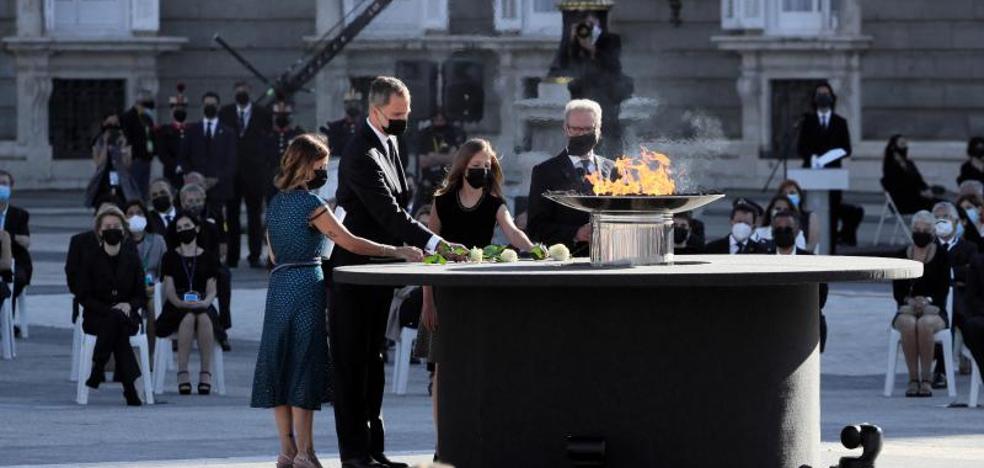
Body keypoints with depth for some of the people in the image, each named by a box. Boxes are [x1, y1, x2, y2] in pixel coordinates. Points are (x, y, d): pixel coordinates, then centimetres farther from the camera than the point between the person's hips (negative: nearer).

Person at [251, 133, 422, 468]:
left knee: (282, 364, 7)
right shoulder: (309, 202, -11)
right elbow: (349, 242, -13)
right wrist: (397, 252, -10)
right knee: (304, 365, -5)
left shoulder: (278, 202, 13)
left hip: (279, 285, 7)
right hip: (307, 286, -7)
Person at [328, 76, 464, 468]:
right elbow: (388, 212, -27)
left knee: (372, 359, 12)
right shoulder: (362, 155, -21)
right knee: (352, 362, -5)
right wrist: (433, 242, -33)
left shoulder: (389, 141, 11)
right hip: (353, 270, -10)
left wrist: (405, 246, 11)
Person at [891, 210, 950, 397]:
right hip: (907, 309, 1)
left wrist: (927, 301, -17)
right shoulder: (902, 255, 10)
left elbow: (944, 289, -1)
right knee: (909, 324, -36)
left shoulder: (941, 254, 5)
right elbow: (897, 290, 5)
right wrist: (909, 301, -15)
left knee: (925, 324, -37)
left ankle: (926, 379, -31)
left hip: (934, 309, -1)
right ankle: (913, 378, -31)